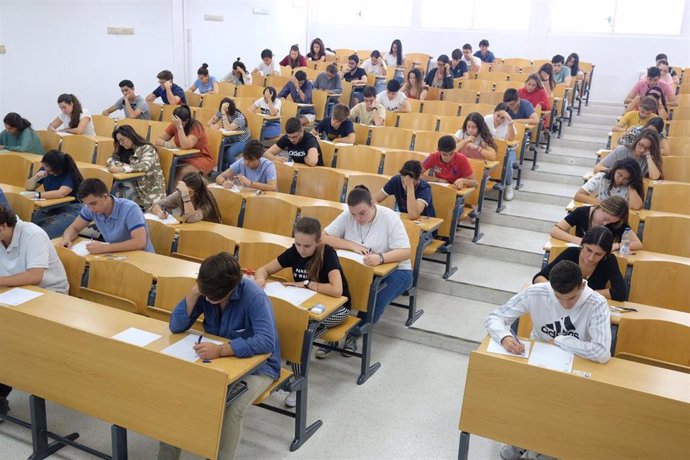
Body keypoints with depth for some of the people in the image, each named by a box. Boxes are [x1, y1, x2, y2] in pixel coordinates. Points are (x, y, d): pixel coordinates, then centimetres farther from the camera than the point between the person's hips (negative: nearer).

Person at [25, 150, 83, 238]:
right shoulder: (45, 170, 8)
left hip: (71, 209, -7)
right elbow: (29, 187, 11)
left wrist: (37, 195, -25)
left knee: (44, 232, -33)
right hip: (50, 208, 7)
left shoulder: (70, 174, -13)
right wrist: (36, 177, -9)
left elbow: (61, 193, -27)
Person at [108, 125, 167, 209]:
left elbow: (145, 166, -26)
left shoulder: (147, 148, -9)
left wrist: (121, 169, -35)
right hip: (136, 188, 6)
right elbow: (110, 160, 9)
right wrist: (122, 165, -12)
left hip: (151, 191, -6)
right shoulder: (126, 151, 12)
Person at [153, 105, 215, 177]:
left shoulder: (195, 126, -19)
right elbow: (157, 140, -3)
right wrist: (166, 144, -24)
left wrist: (179, 126, -34)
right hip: (183, 158, 5)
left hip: (201, 159, -5)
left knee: (182, 172, -32)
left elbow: (185, 146, -31)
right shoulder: (174, 126, -4)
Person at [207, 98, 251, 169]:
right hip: (229, 139, 6)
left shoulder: (239, 117, -28)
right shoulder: (220, 112, -10)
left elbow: (228, 129, -42)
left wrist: (224, 113, -44)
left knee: (228, 154, -31)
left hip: (241, 141, -6)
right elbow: (210, 122, -9)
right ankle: (224, 170, 2)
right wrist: (213, 126, -33)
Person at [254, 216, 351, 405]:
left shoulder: (327, 253, -23)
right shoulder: (294, 251, -7)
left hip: (336, 307, -5)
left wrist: (306, 284, -25)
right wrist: (261, 278, -25)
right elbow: (264, 269, 0)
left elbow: (337, 290, -37)